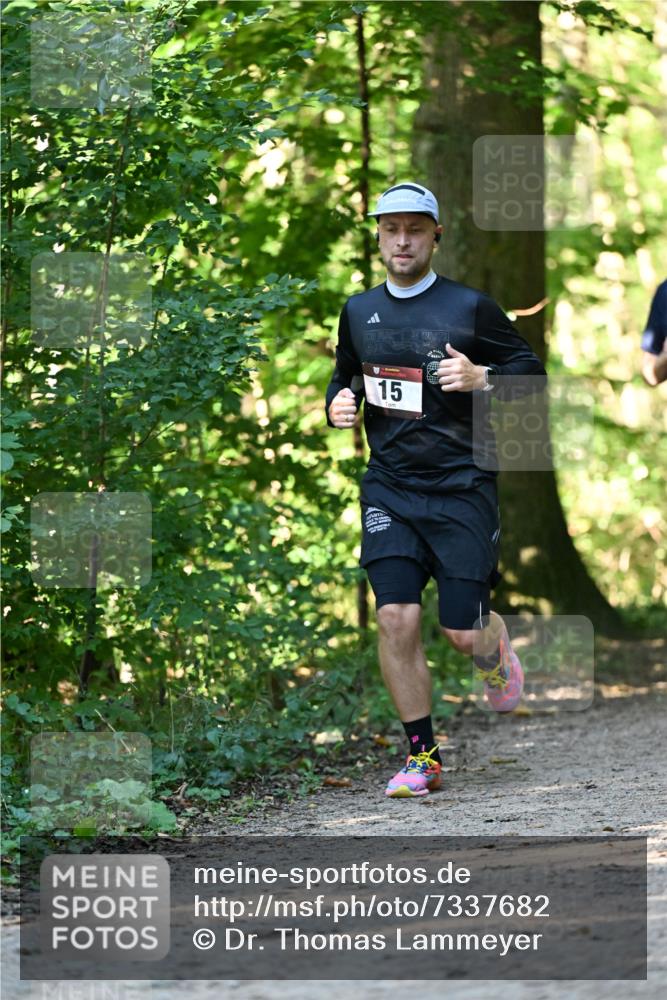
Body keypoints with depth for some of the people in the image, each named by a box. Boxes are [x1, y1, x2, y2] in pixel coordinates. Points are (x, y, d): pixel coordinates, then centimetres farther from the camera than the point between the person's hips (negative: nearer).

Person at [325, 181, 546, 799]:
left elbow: (531, 370, 4)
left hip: (462, 487, -3)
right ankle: (422, 755, 2)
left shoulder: (470, 307, -3)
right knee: (396, 618, -12)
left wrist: (481, 377, -15)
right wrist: (338, 403, 4)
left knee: (462, 633, -4)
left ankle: (494, 645, 35)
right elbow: (345, 376, 26)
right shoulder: (359, 312, 9)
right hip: (390, 487, 3)